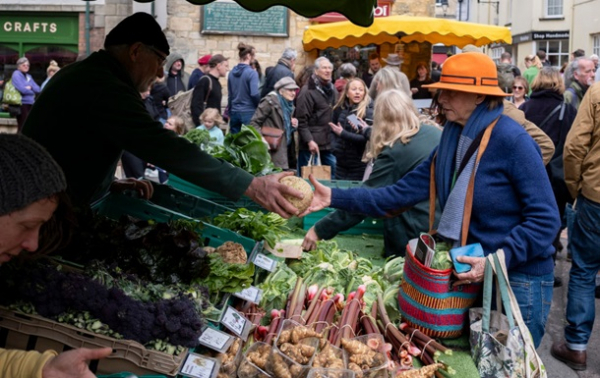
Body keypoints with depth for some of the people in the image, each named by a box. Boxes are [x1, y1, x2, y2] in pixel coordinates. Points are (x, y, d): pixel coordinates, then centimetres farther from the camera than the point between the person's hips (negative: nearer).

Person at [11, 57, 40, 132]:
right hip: (22, 103, -7)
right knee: (22, 127, -10)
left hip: (30, 103, 7)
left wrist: (30, 87, -7)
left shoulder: (29, 76, 19)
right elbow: (22, 89, -16)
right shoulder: (16, 75, -4)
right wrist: (32, 91, 1)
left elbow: (38, 89, 11)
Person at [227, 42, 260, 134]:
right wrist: (260, 106, 0)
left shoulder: (232, 73, 7)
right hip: (248, 113, -6)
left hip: (234, 112, 6)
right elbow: (255, 94, -18)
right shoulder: (252, 73, -11)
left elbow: (230, 94, 12)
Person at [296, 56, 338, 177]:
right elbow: (301, 120, -15)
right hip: (312, 143, -7)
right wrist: (309, 140, -21)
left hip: (329, 143, 7)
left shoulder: (332, 90, 14)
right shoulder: (307, 91, -11)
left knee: (331, 176, 11)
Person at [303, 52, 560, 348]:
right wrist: (335, 198, -6)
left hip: (519, 279, -7)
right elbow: (405, 192, 0)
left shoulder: (511, 140, -19)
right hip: (473, 274, 7)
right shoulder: (453, 138, 4)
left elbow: (545, 219, -19)